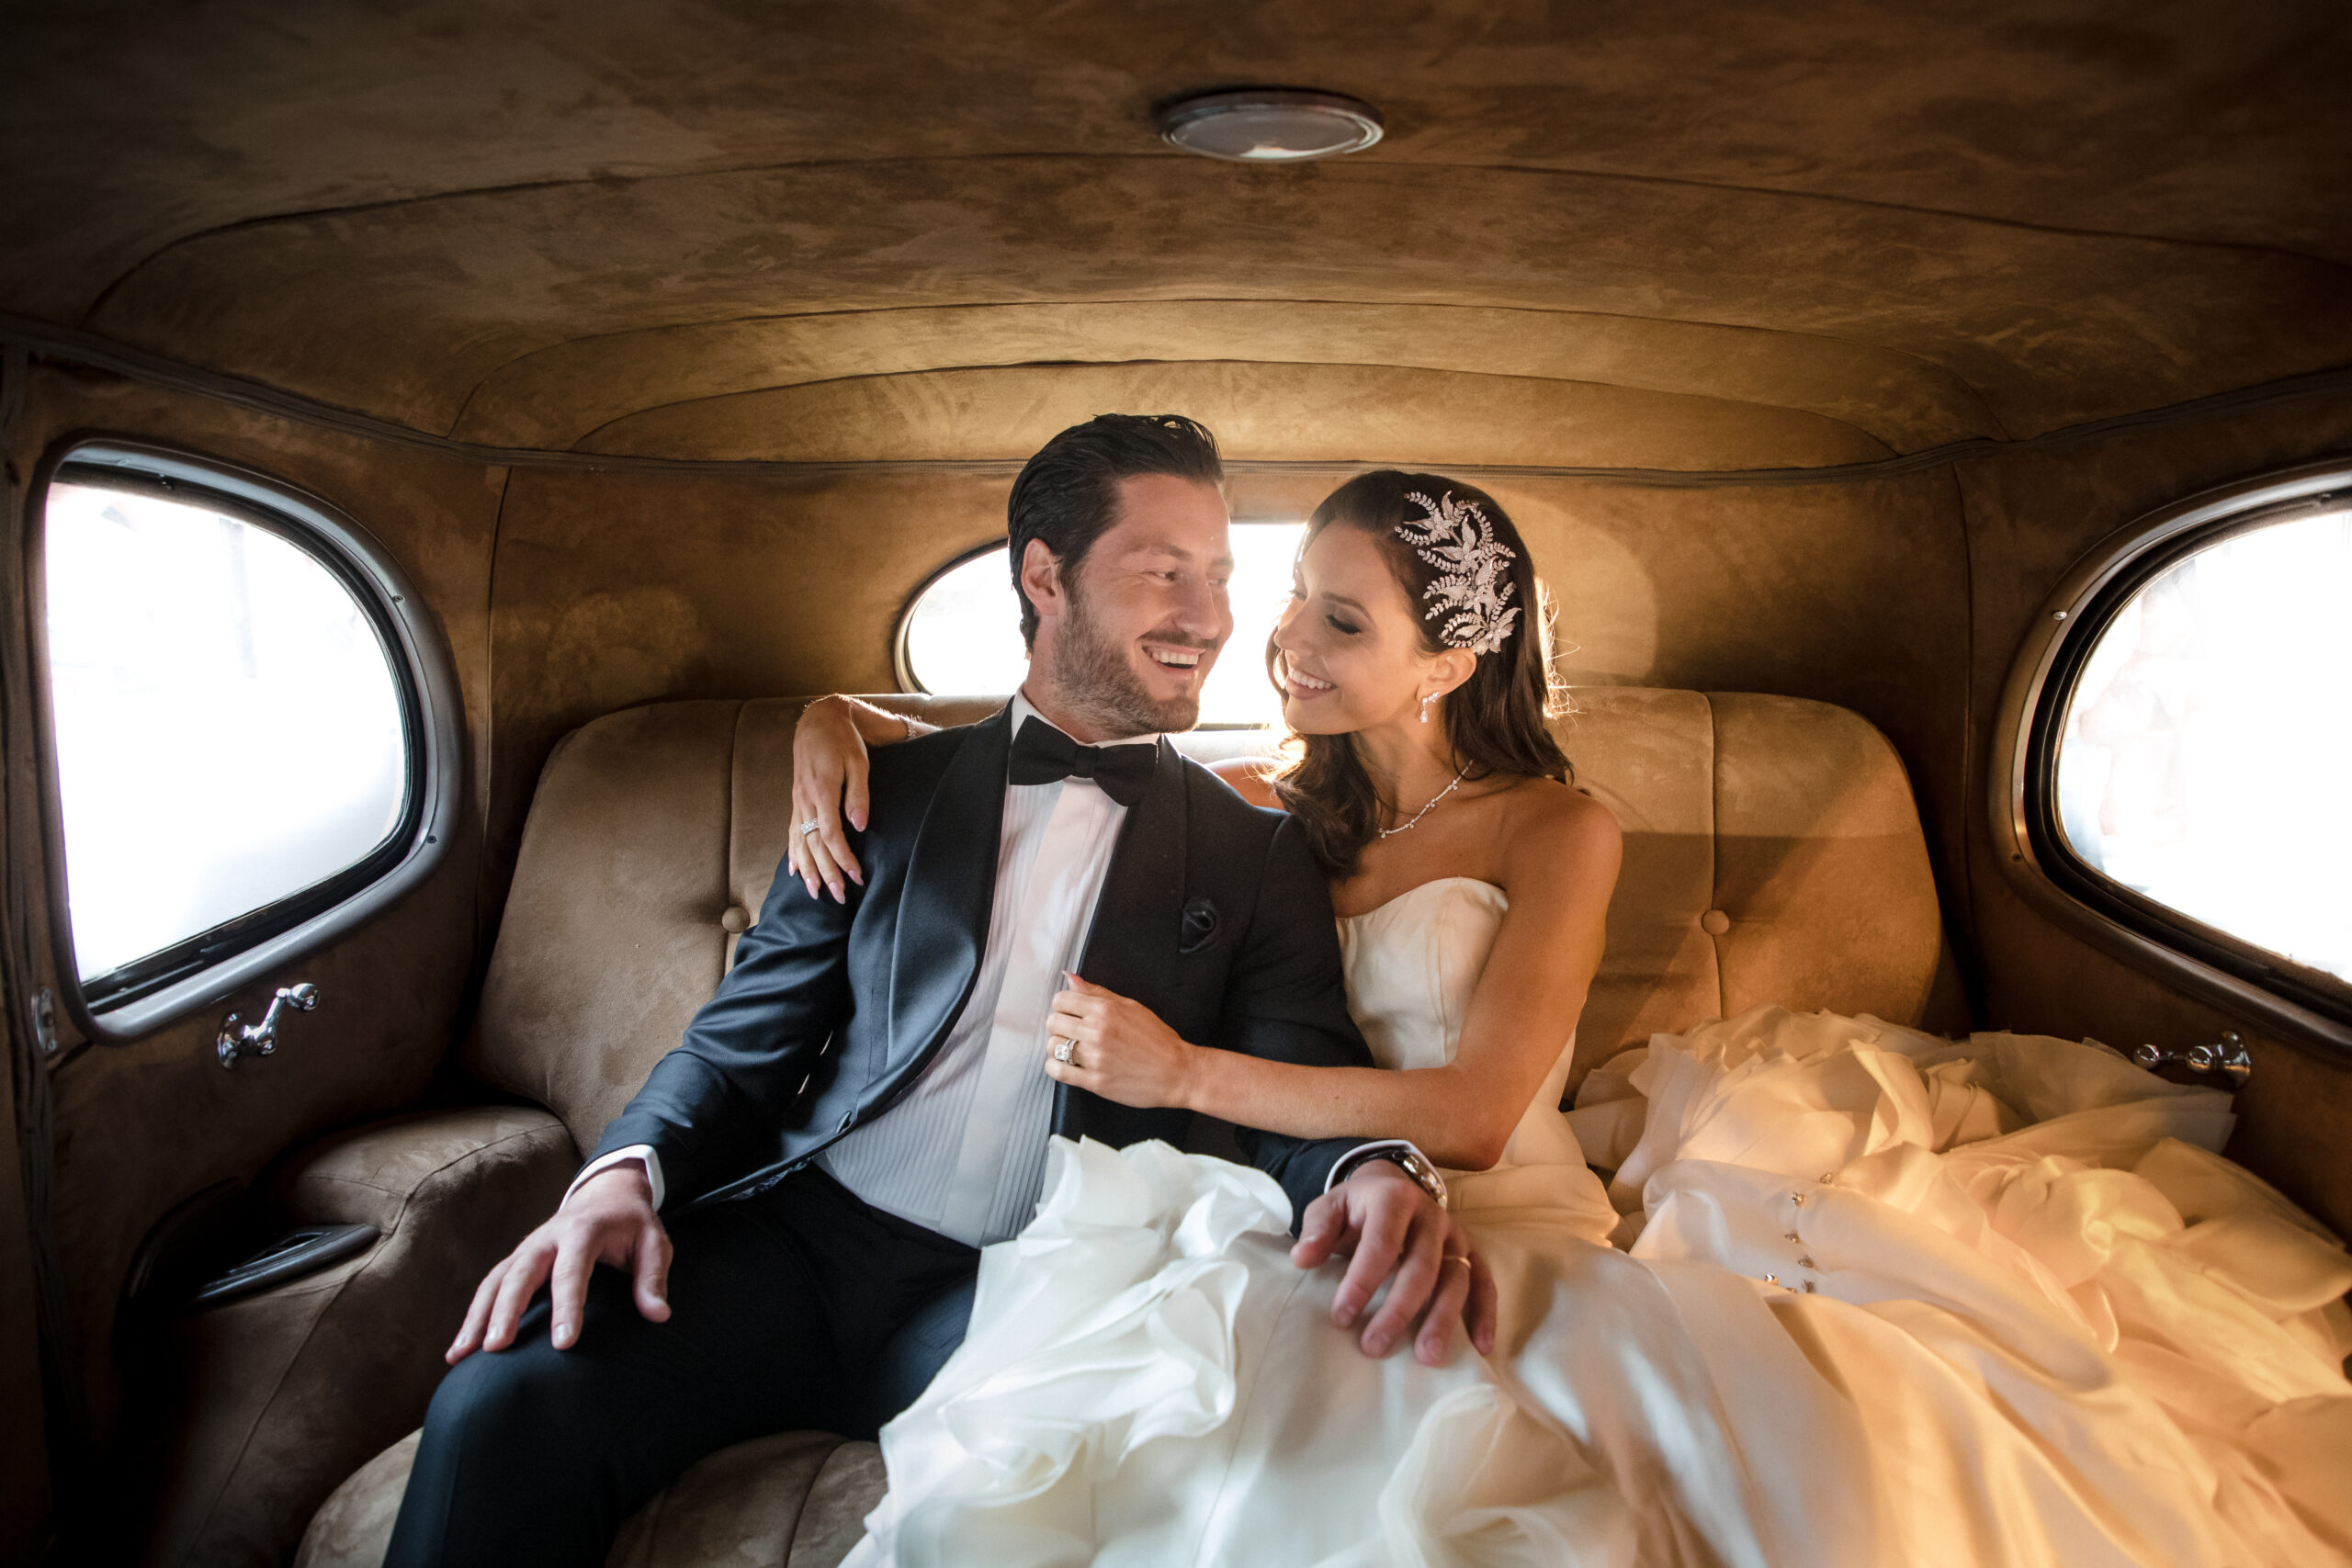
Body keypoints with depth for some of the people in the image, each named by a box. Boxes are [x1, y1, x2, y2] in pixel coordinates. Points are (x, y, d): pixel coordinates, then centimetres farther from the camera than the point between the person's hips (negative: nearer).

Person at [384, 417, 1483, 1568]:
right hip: (800, 1230, 2)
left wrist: (1373, 1174, -25)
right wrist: (627, 1169, -10)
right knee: (502, 1401, -23)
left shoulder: (1254, 854, 9)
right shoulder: (890, 790, 13)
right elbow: (749, 1033, 11)